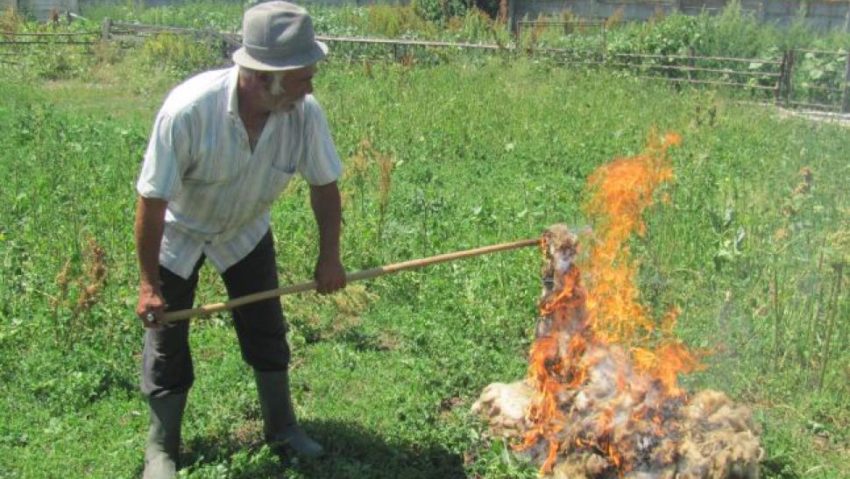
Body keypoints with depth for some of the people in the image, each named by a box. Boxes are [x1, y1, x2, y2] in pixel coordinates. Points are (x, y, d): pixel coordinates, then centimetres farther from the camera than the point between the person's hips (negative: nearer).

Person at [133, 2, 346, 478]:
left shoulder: (305, 112, -28)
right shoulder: (189, 108, -38)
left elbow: (324, 185, -10)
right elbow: (153, 200, -28)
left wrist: (330, 257, -6)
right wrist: (149, 283, -21)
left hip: (246, 231, 3)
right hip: (179, 233, -3)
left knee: (266, 328, 10)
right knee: (167, 340, 4)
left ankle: (281, 425, 31)